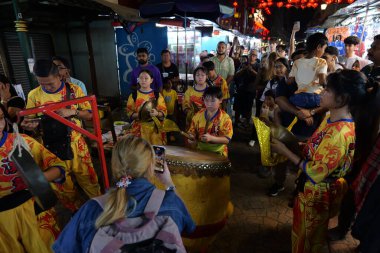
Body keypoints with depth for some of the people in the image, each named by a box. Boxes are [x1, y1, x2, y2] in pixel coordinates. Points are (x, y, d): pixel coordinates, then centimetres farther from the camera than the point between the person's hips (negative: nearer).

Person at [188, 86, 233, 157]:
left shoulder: (225, 118, -9)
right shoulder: (198, 115, 1)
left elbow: (227, 139, -12)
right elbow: (192, 131, 10)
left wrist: (211, 138, -25)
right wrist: (191, 137, -13)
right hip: (200, 150, 3)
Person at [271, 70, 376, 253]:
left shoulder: (340, 133, -32)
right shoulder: (332, 118, -4)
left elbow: (315, 173, -28)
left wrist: (285, 151, -23)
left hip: (317, 193, -8)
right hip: (314, 188, 8)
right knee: (314, 233, 32)